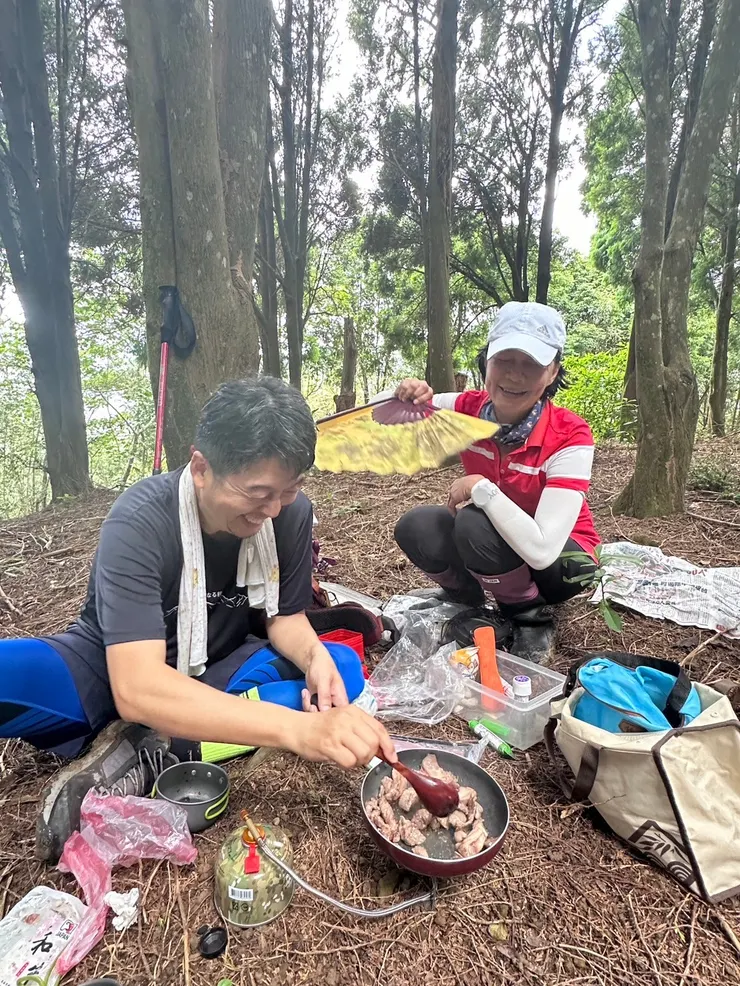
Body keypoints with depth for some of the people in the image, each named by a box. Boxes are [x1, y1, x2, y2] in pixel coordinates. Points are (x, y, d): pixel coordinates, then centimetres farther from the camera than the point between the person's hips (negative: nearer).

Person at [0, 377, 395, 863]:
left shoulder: (291, 513, -15)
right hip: (110, 677, -4)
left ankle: (146, 751, -21)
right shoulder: (140, 521, -29)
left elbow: (284, 617, -3)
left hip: (213, 675, 5)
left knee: (343, 668, -21)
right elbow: (136, 688, -38)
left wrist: (314, 655, -27)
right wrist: (297, 727, -49)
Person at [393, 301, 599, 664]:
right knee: (415, 527, -20)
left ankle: (533, 620, -4)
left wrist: (481, 487, -32)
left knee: (474, 523, -32)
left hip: (560, 561, -4)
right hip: (494, 546, 5)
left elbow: (541, 550, -37)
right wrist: (405, 398, -26)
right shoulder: (469, 410, -14)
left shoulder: (569, 436, -27)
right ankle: (497, 607, 4)